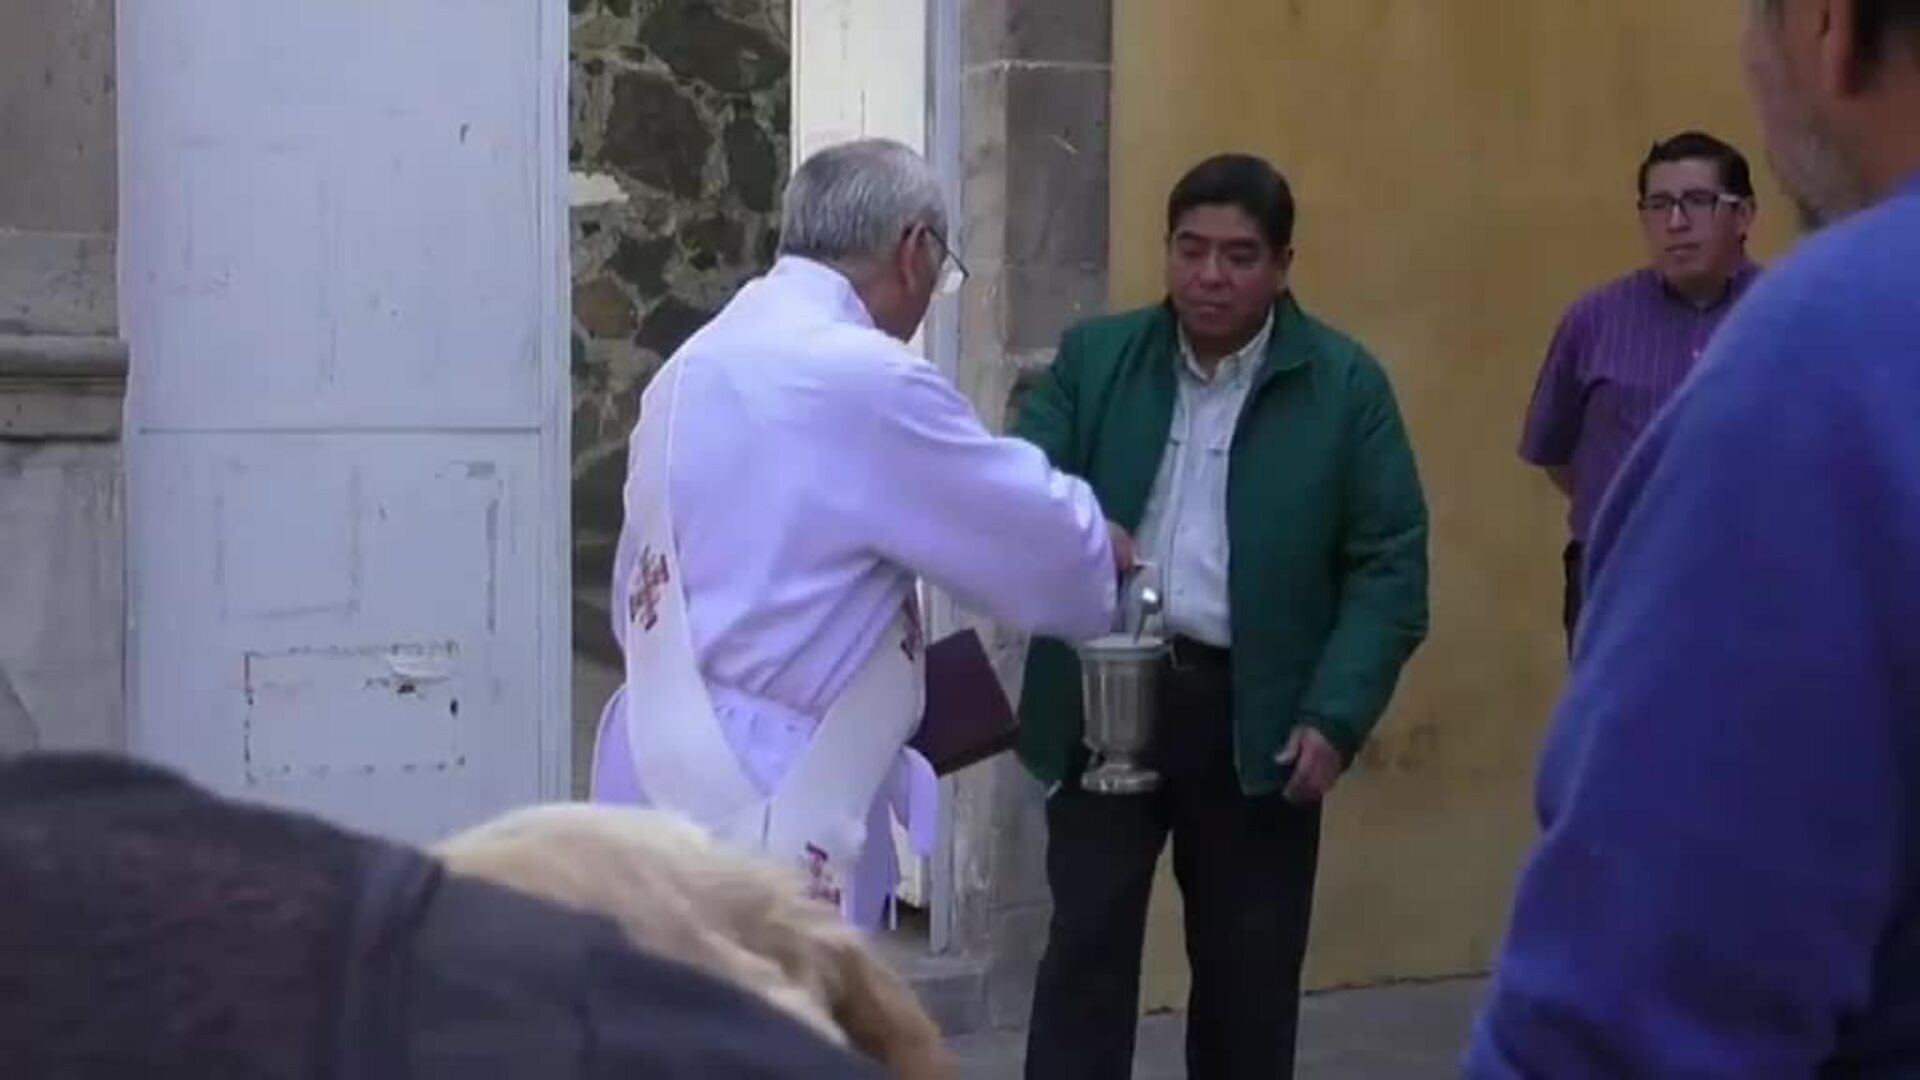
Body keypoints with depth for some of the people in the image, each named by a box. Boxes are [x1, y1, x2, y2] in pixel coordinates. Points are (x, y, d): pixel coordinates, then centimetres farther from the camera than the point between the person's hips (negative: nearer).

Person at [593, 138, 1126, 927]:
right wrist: (1102, 553, 18)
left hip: (673, 787, 9)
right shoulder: (866, 380, -15)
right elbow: (1044, 543, -5)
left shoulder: (692, 366, 11)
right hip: (757, 809, -9)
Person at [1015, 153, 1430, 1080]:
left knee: (1250, 968, 9)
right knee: (1085, 951, 0)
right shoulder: (1093, 358, 6)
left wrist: (1335, 715, -13)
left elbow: (1389, 567, -2)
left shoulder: (1346, 385, 0)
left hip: (1257, 715, 0)